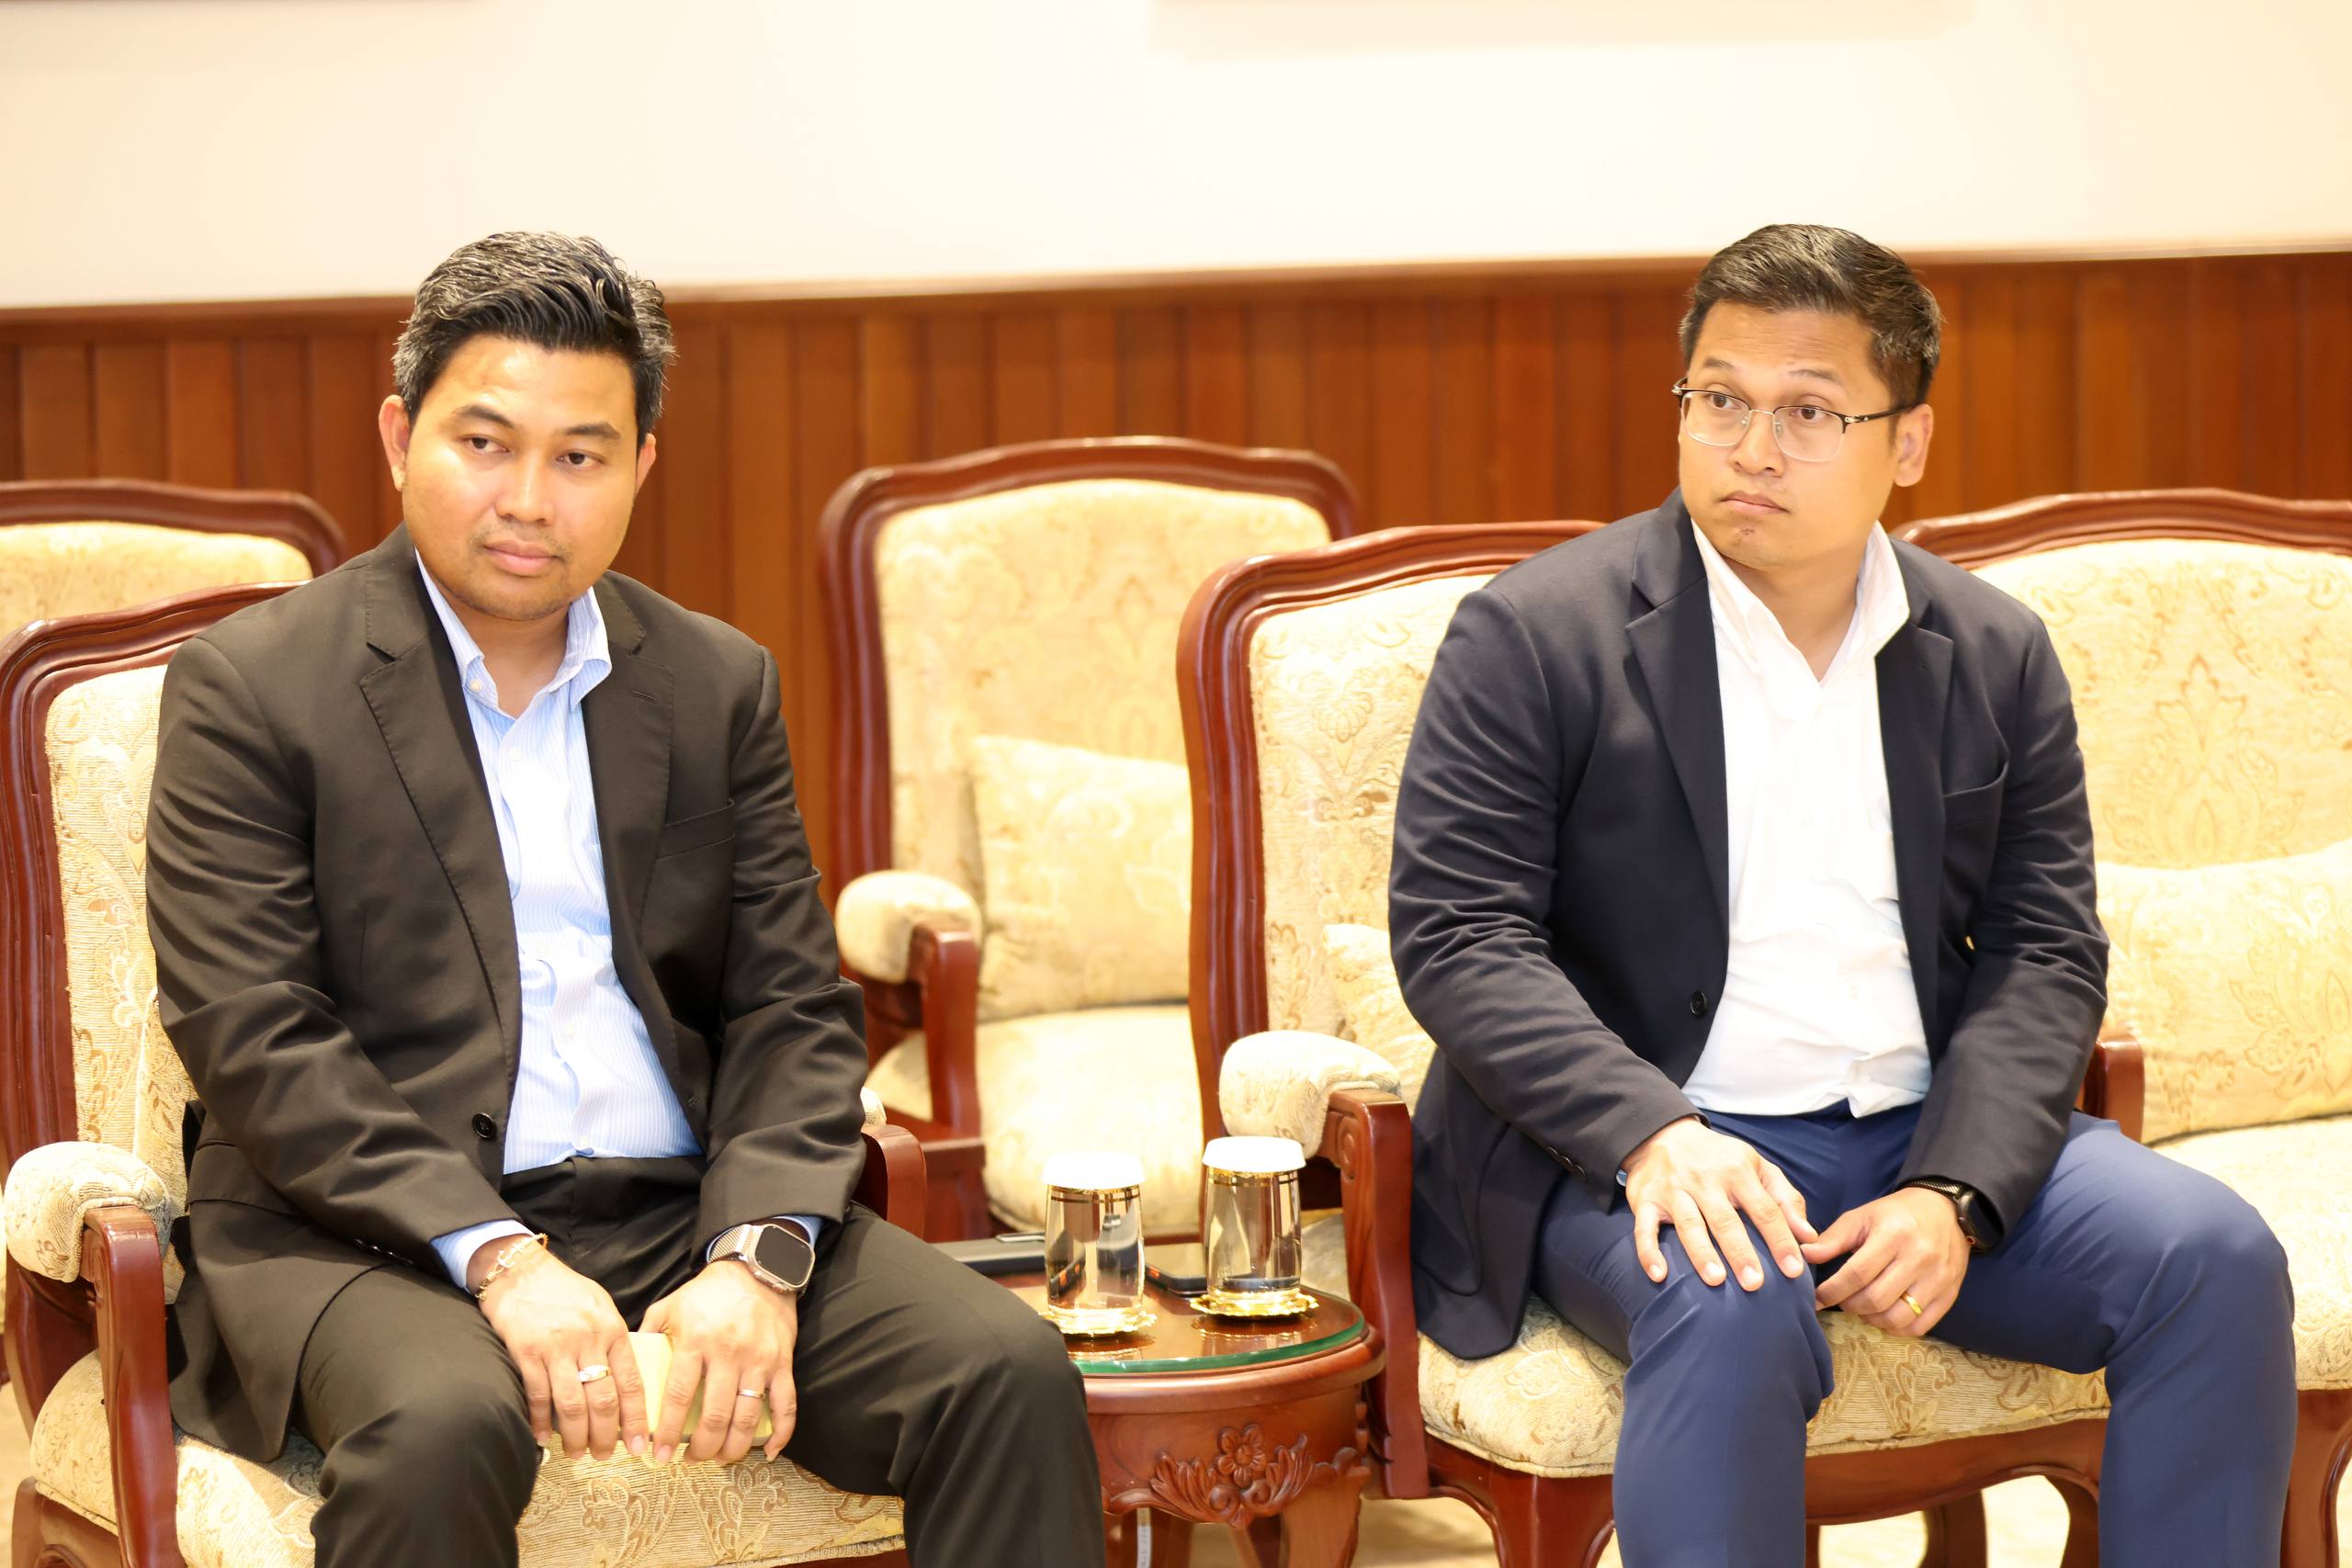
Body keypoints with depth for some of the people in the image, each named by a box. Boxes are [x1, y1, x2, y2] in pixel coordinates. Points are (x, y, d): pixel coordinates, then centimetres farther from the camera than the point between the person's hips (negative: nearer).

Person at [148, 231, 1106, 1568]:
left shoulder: (719, 684, 14)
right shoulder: (249, 687, 1)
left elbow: (795, 1009, 9)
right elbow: (253, 1036, -8)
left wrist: (757, 1259, -10)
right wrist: (498, 1257, -20)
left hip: (684, 1209, 4)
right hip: (378, 1231, -4)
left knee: (1013, 1379, -19)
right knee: (443, 1427, -37)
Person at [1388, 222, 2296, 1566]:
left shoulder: (1996, 653, 10)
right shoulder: (1536, 633, -2)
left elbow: (2045, 952, 6)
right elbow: (1456, 934, -8)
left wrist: (1953, 1192, -13)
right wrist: (1654, 1135, -24)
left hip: (1937, 1136, 4)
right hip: (1638, 1147, -4)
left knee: (2218, 1262, -18)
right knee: (1733, 1309, -37)